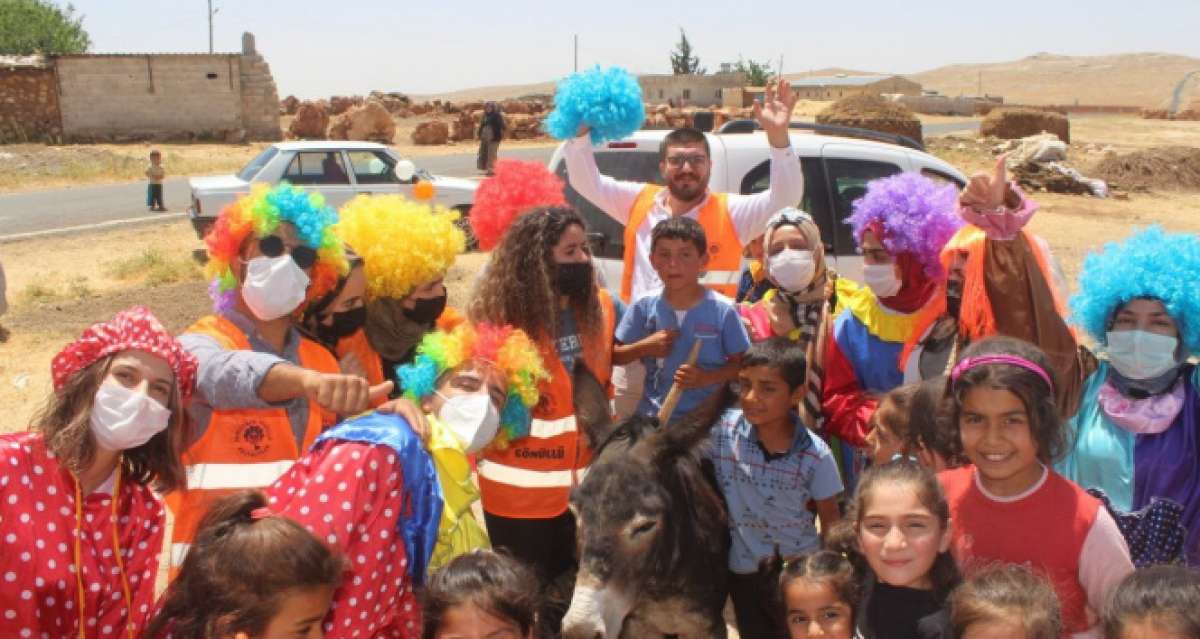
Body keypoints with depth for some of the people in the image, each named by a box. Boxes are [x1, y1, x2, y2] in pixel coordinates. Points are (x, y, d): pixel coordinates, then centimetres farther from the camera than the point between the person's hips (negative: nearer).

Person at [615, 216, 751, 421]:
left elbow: (741, 364, -4)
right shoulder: (644, 307, -5)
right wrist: (644, 347, -14)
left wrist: (706, 378, -20)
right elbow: (615, 355, 3)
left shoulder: (722, 310, -11)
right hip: (652, 417, 2)